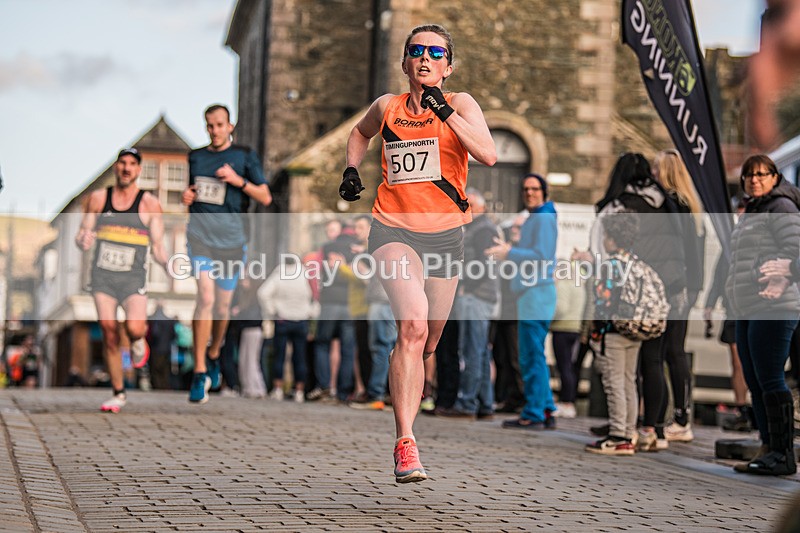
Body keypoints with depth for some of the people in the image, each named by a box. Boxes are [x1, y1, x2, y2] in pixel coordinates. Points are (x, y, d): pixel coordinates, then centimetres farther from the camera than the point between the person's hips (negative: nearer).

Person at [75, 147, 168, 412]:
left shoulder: (149, 204, 0)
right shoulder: (98, 198, 6)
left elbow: (157, 247, 0)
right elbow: (83, 236, 10)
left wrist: (169, 264, -20)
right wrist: (83, 241, -15)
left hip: (133, 278, -2)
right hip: (102, 275, 2)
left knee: (134, 328, -22)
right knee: (109, 334, -4)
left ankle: (138, 342, 17)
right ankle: (118, 393, 11)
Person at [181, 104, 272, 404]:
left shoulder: (244, 156, 5)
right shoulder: (195, 157, 14)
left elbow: (265, 198, 2)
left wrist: (238, 180, -12)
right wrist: (186, 197, 4)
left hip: (231, 236, 0)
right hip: (200, 231, 0)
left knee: (223, 305, 9)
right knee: (206, 297, -17)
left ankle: (214, 355, 37)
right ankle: (200, 373, -16)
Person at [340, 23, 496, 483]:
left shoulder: (461, 104, 0)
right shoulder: (387, 107, 7)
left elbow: (489, 156, -18)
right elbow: (361, 133, 31)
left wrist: (446, 112, -24)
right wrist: (352, 170, 14)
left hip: (445, 234, 1)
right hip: (394, 229, -1)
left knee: (427, 345, 12)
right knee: (413, 325, -24)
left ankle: (409, 407, 41)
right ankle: (406, 445, -27)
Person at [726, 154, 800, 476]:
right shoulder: (750, 213, 25)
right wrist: (734, 287, 20)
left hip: (773, 307, -10)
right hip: (747, 309, 10)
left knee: (769, 378, -13)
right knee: (754, 381, 8)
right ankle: (768, 448, 13)